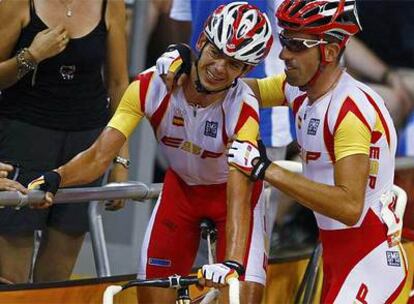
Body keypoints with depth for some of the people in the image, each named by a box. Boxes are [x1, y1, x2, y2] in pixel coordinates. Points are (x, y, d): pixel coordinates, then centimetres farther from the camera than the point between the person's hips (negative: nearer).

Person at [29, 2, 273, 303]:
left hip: (233, 190, -3)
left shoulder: (242, 110, -32)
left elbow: (239, 197, -40)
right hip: (181, 186, 3)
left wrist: (232, 264, -55)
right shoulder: (151, 86, -26)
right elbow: (100, 155, -27)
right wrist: (55, 178, -47)